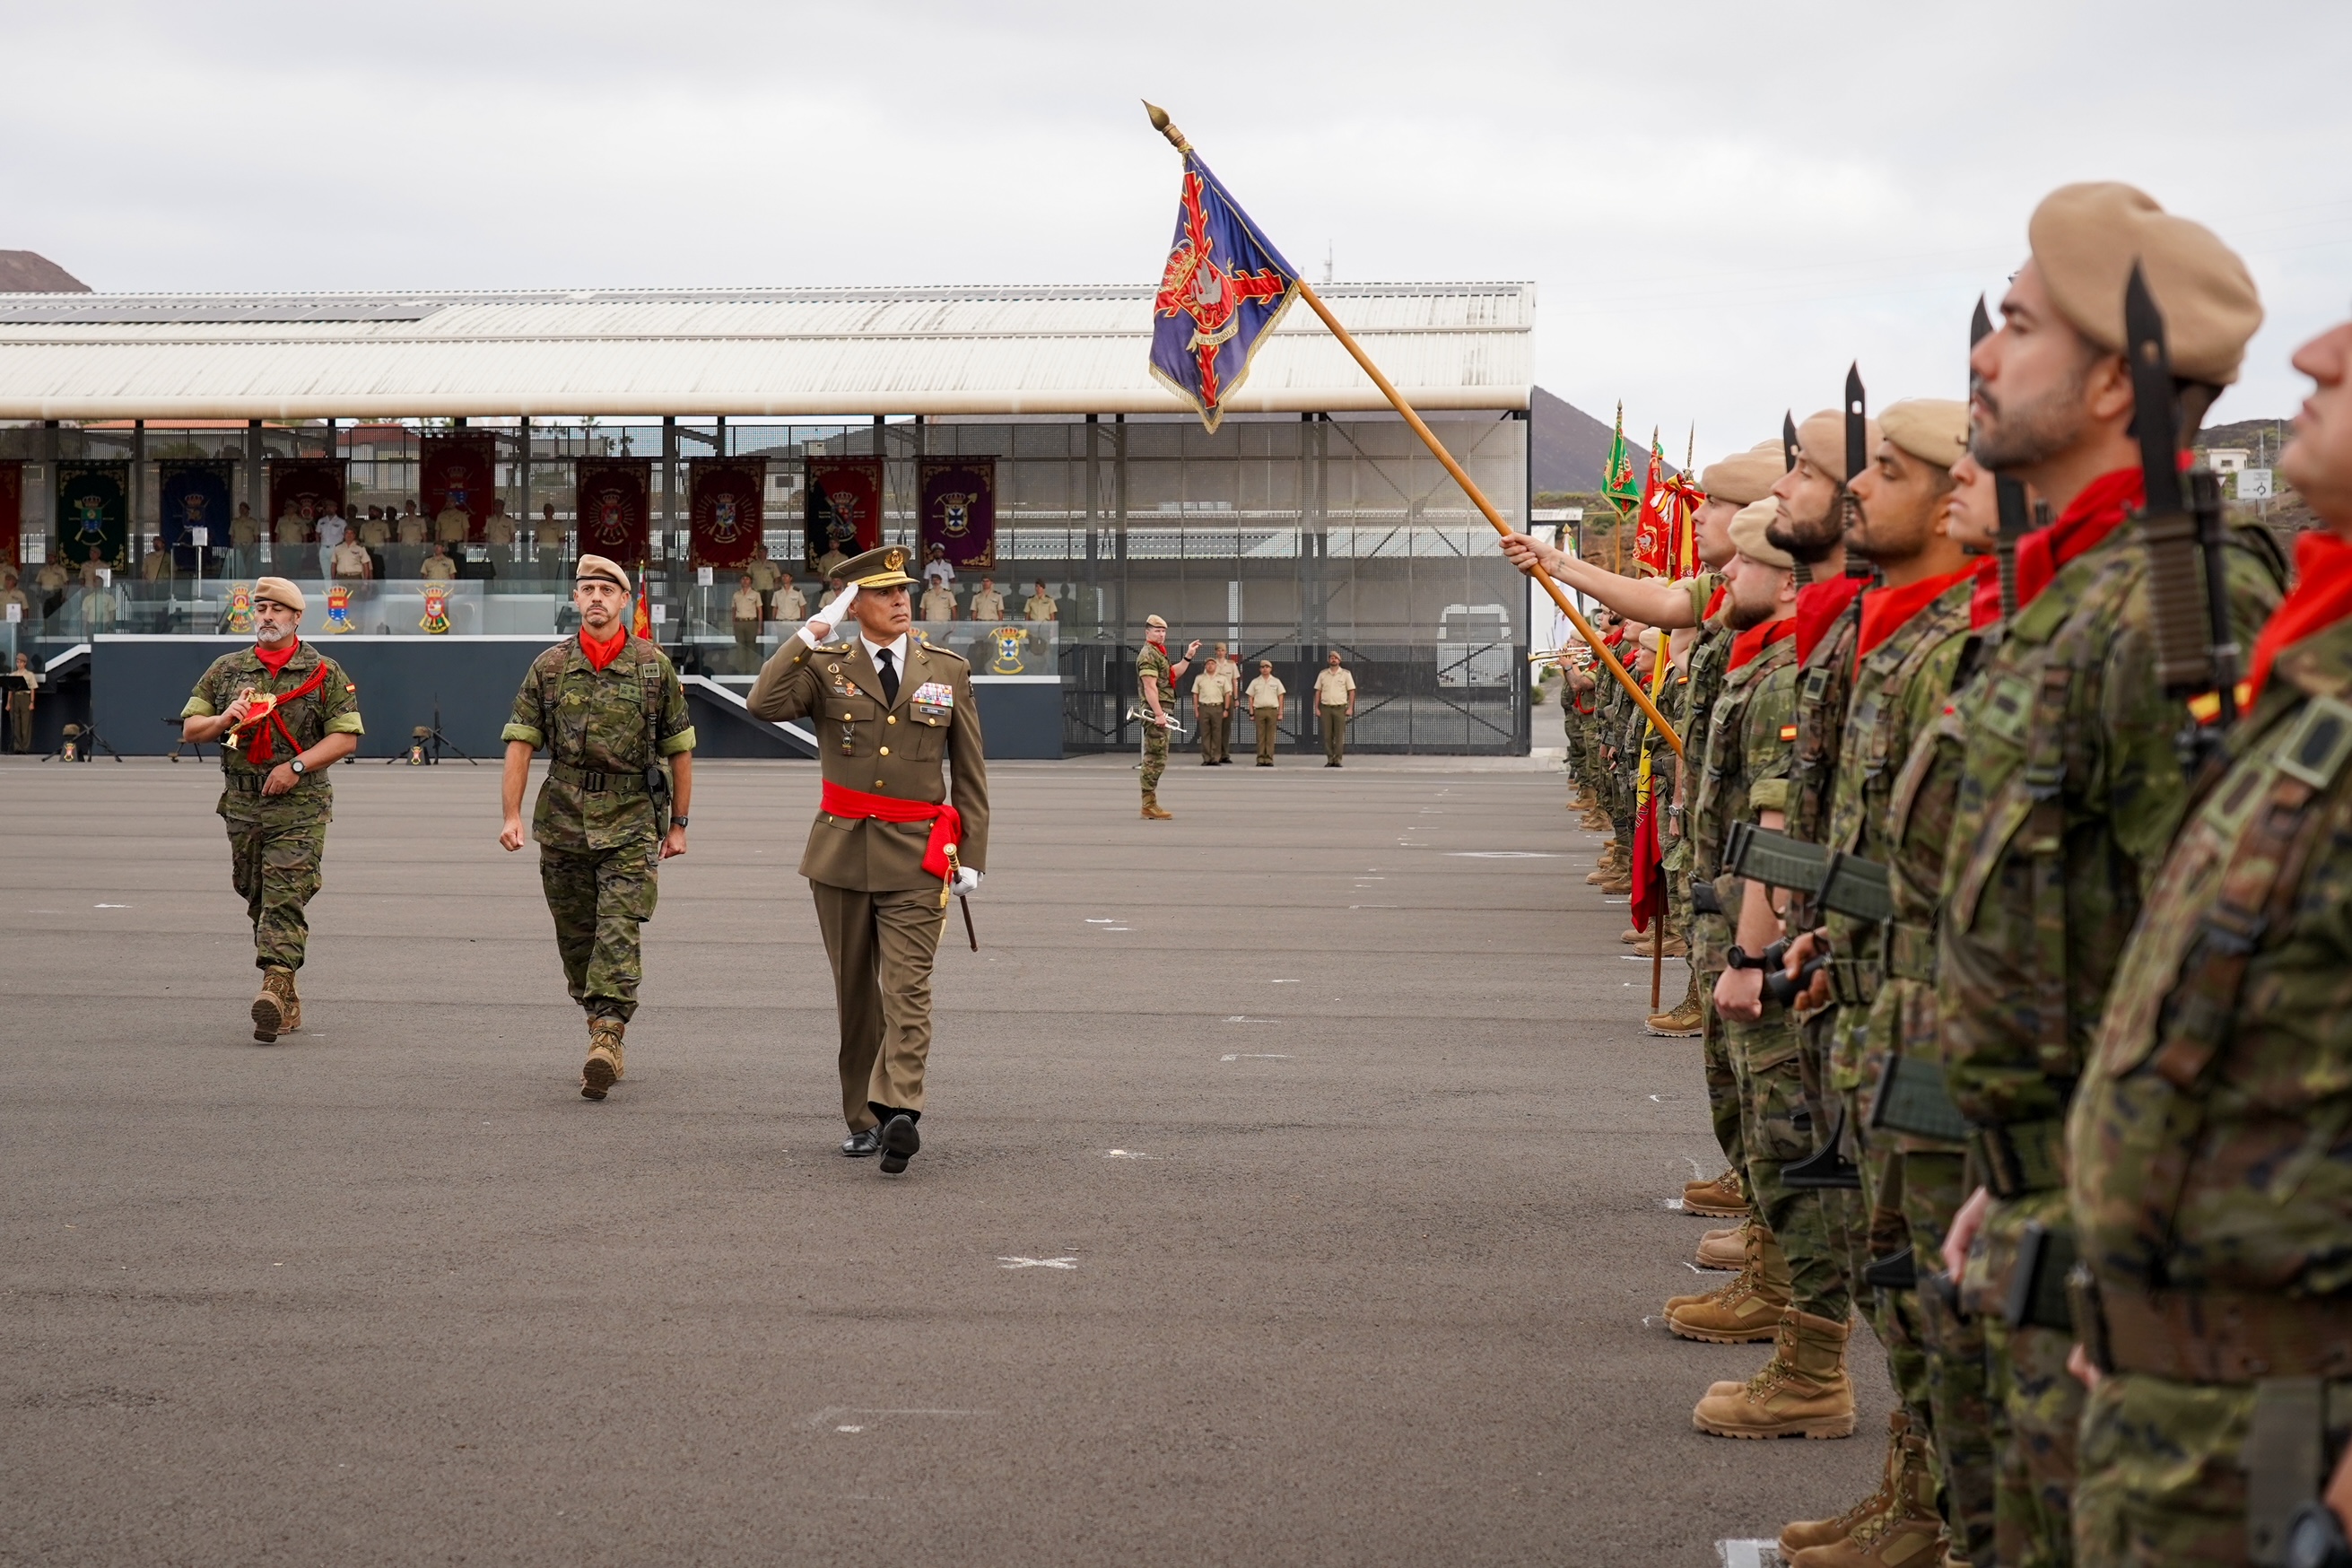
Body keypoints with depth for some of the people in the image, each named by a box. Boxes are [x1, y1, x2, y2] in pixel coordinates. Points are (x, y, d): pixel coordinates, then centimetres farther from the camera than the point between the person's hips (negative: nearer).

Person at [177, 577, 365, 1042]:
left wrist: (297, 765, -15)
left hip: (300, 805, -4)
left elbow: (346, 737, -3)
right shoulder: (225, 670, 12)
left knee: (285, 895, -16)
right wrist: (223, 720, -8)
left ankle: (276, 986, -27)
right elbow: (189, 728, 14)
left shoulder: (323, 673, 2)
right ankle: (287, 1003, 15)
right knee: (258, 900, 7)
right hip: (242, 804, 4)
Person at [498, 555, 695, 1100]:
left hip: (631, 819, -3)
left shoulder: (654, 666, 3)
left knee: (619, 931, -14)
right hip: (564, 820, 3)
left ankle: (607, 1037, -20)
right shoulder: (549, 667, 6)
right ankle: (604, 1028, 22)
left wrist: (678, 824, 7)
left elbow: (679, 748, 8)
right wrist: (511, 815, -8)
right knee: (575, 935, 9)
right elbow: (520, 743, 3)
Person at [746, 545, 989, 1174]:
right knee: (855, 992, 8)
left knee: (907, 986, -14)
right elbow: (765, 703, -17)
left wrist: (972, 855, 5)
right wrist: (813, 631, -15)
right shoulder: (825, 667, 3)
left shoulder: (948, 671, 7)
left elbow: (969, 773, 10)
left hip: (916, 856, -1)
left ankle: (899, 1110, -25)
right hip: (841, 850, 1)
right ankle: (864, 1118, 17)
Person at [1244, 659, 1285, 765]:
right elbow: (1250, 698, 9)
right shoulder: (1255, 682, 10)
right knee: (1260, 737, -1)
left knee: (1270, 737, -2)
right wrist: (1251, 713, 2)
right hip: (1259, 711, 0)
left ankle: (1269, 759, -1)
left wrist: (1280, 713, 3)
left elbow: (1281, 698, 10)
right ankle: (1260, 759, 1)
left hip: (1272, 710, 0)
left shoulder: (1276, 682, 10)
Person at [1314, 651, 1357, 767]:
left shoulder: (1345, 674, 5)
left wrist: (1350, 708, -5)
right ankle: (1329, 760, 5)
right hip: (1326, 708, 2)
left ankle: (1337, 759, -3)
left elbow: (1351, 691, 3)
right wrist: (1316, 708, 5)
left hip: (1340, 708, -2)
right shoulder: (1322, 674, 11)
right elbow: (1318, 691, 12)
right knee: (1327, 736, 1)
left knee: (1339, 736, -5)